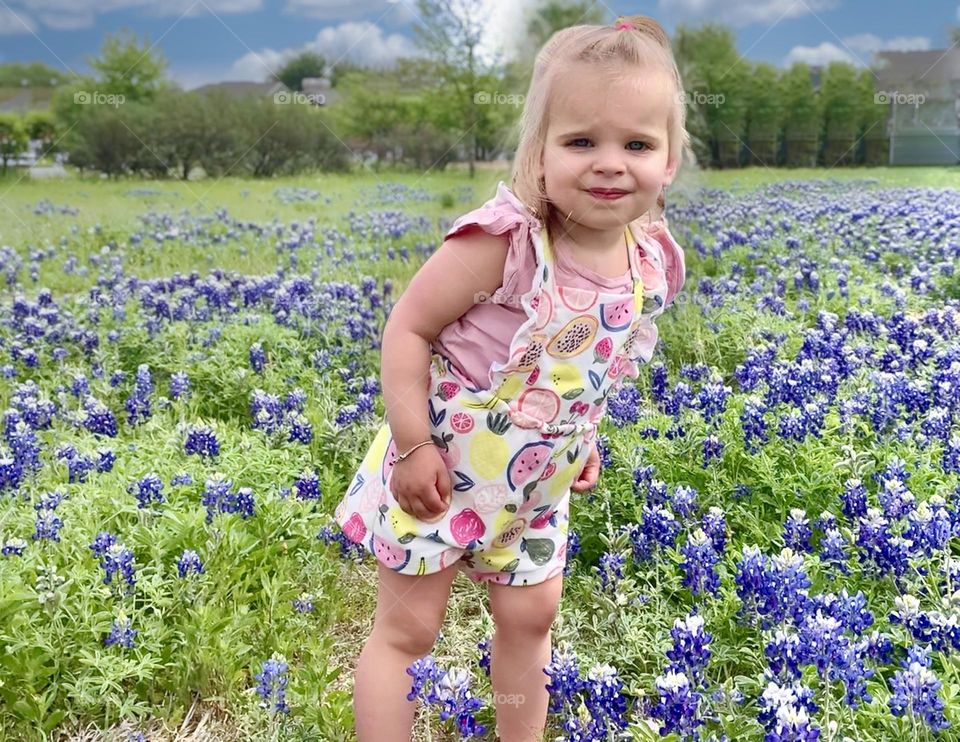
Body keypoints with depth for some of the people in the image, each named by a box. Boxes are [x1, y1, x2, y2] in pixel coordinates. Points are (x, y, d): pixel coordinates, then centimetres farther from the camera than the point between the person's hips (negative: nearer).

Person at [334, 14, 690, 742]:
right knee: (407, 628, 7)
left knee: (532, 616, 21)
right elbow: (408, 328, -22)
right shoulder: (503, 243, -29)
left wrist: (580, 444, 12)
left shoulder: (652, 263, -9)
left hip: (537, 485, 6)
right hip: (440, 469, -6)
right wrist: (413, 446, -23)